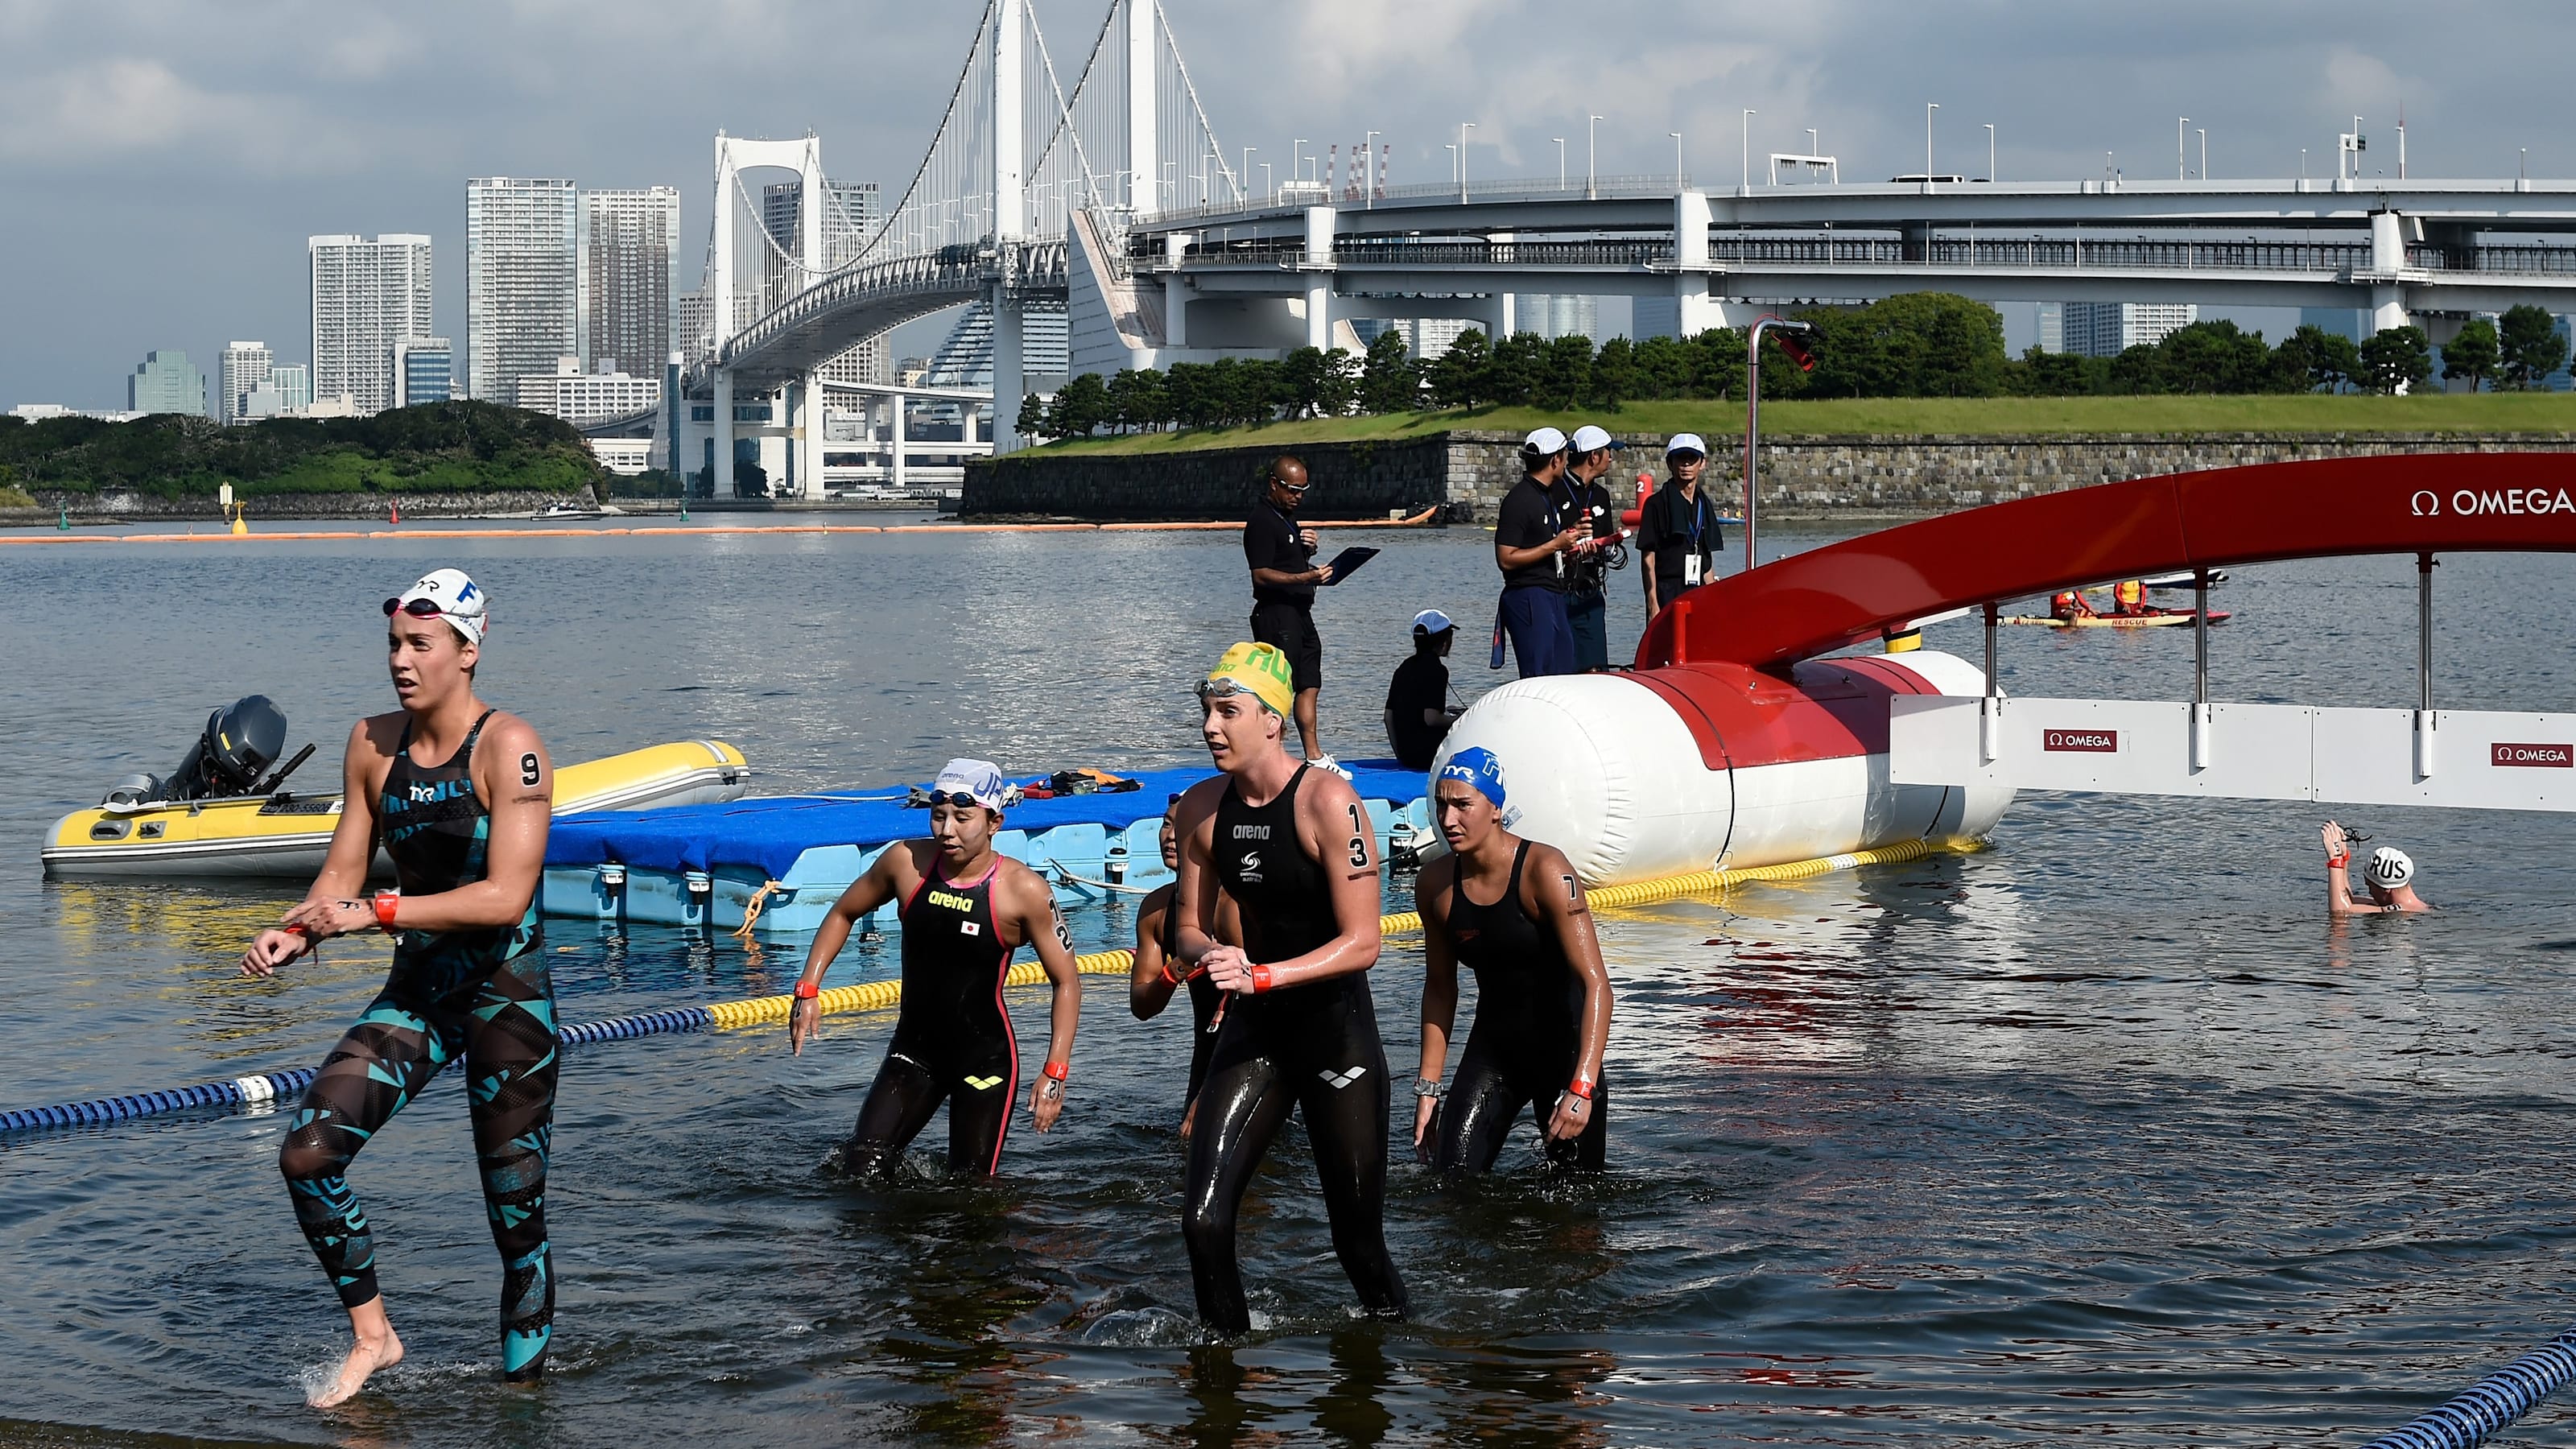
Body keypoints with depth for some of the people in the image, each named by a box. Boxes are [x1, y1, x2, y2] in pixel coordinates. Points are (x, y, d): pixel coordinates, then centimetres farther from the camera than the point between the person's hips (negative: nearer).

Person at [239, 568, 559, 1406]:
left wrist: (373, 914, -27)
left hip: (507, 996, -6)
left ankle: (522, 1389, 14)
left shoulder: (508, 749, -16)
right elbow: (341, 876, 8)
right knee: (307, 1154, -10)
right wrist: (294, 934, -13)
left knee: (516, 1211, 1)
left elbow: (505, 897, -24)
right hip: (417, 991, 6)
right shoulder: (373, 745, 3)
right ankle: (372, 1337, 7)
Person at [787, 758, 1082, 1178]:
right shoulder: (905, 862, -8)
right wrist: (808, 989, 0)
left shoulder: (1023, 891, -16)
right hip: (913, 1049, 3)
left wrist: (1055, 1071, -17)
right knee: (861, 1170, -9)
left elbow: (1066, 982, -9)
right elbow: (843, 913, 10)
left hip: (985, 1059, -3)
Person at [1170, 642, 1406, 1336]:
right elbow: (1190, 926, 11)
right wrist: (1207, 955, -13)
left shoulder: (1327, 802, -16)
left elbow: (1362, 943, -17)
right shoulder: (1202, 806, 1)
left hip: (1337, 1032, -5)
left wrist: (1261, 976, -26)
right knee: (1202, 1221, -9)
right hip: (1253, 1031, 5)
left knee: (1359, 1242, 4)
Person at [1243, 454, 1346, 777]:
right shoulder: (1261, 521, -14)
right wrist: (1306, 577, -29)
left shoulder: (1288, 516, 18)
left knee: (1309, 685, 12)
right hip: (1275, 614, -10)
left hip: (1299, 612, 10)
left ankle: (1314, 756, 18)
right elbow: (1261, 574, -21)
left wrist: (1308, 548, 7)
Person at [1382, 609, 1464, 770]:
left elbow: (1389, 716, 13)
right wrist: (1456, 720, -3)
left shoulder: (1404, 668, 11)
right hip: (1428, 755, -8)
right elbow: (1431, 719, -22)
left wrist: (1400, 753, 21)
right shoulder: (1436, 670, -14)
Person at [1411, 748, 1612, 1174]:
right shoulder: (1435, 883, -4)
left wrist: (1582, 1087, -35)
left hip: (1562, 1047, -4)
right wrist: (1428, 1087, 5)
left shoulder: (1545, 871, -20)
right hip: (1491, 1048, 4)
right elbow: (1440, 988, 9)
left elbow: (1596, 983, -26)